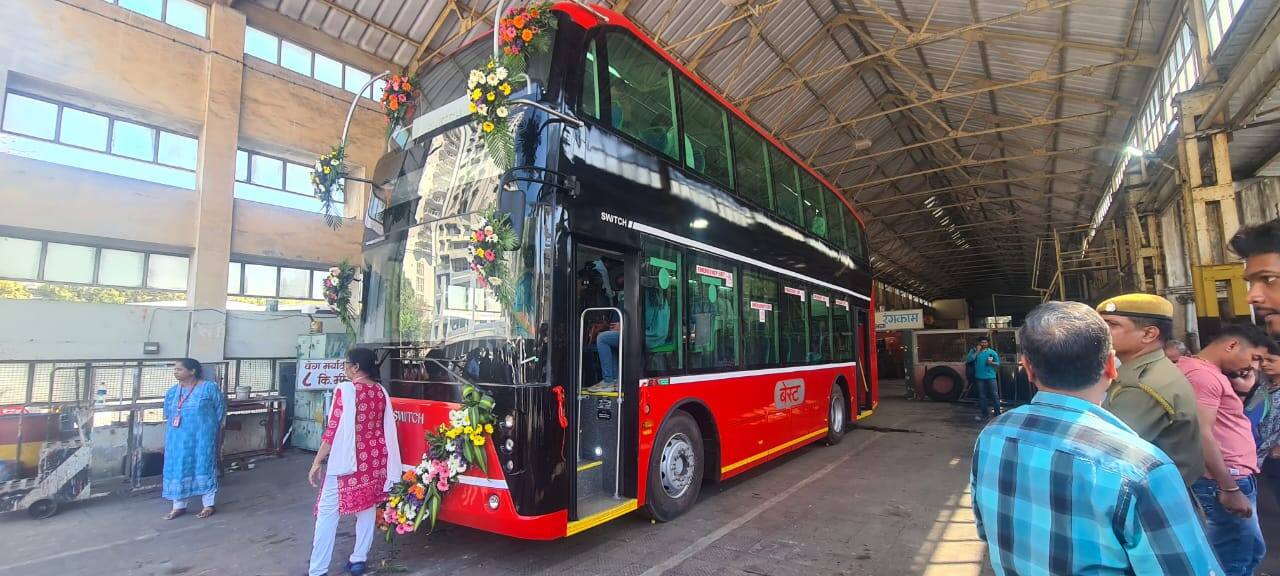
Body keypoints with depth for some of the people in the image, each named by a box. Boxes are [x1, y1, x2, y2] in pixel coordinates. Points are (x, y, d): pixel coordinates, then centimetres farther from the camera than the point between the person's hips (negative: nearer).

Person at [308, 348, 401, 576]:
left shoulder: (345, 390, -13)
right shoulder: (381, 392, 4)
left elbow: (333, 429, -14)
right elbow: (387, 429, 8)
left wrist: (317, 462, -7)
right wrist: (384, 463, 17)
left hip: (345, 460, -5)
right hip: (373, 459, 6)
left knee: (328, 512, 4)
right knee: (367, 509, 14)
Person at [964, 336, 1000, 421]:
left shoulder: (992, 352, 3)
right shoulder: (974, 351, 3)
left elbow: (998, 363, 7)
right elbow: (968, 360, -11)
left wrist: (992, 363, -14)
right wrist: (977, 351, -12)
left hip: (990, 377, -1)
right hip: (979, 377, 1)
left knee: (994, 395, -2)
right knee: (982, 396, 8)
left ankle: (997, 413, 6)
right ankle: (983, 414, 17)